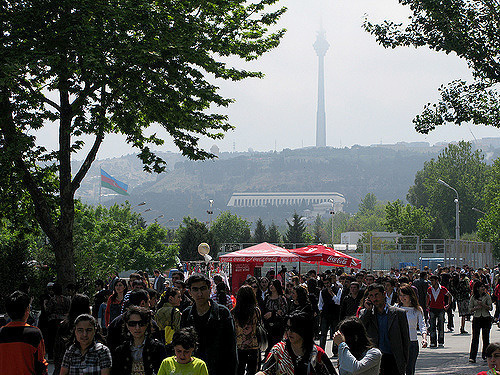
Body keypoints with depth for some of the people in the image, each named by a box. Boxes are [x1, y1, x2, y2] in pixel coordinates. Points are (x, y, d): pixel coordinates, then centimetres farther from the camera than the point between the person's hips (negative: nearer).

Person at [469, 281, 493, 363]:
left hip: (486, 318, 1)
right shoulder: (473, 297, 3)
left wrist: (482, 304, -16)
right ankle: (472, 357, -11)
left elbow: (490, 308, -2)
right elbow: (470, 309, 5)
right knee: (475, 338, -8)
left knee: (486, 337, 6)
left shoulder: (487, 296, 2)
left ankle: (485, 355, 22)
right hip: (476, 318, -1)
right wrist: (476, 308, -14)